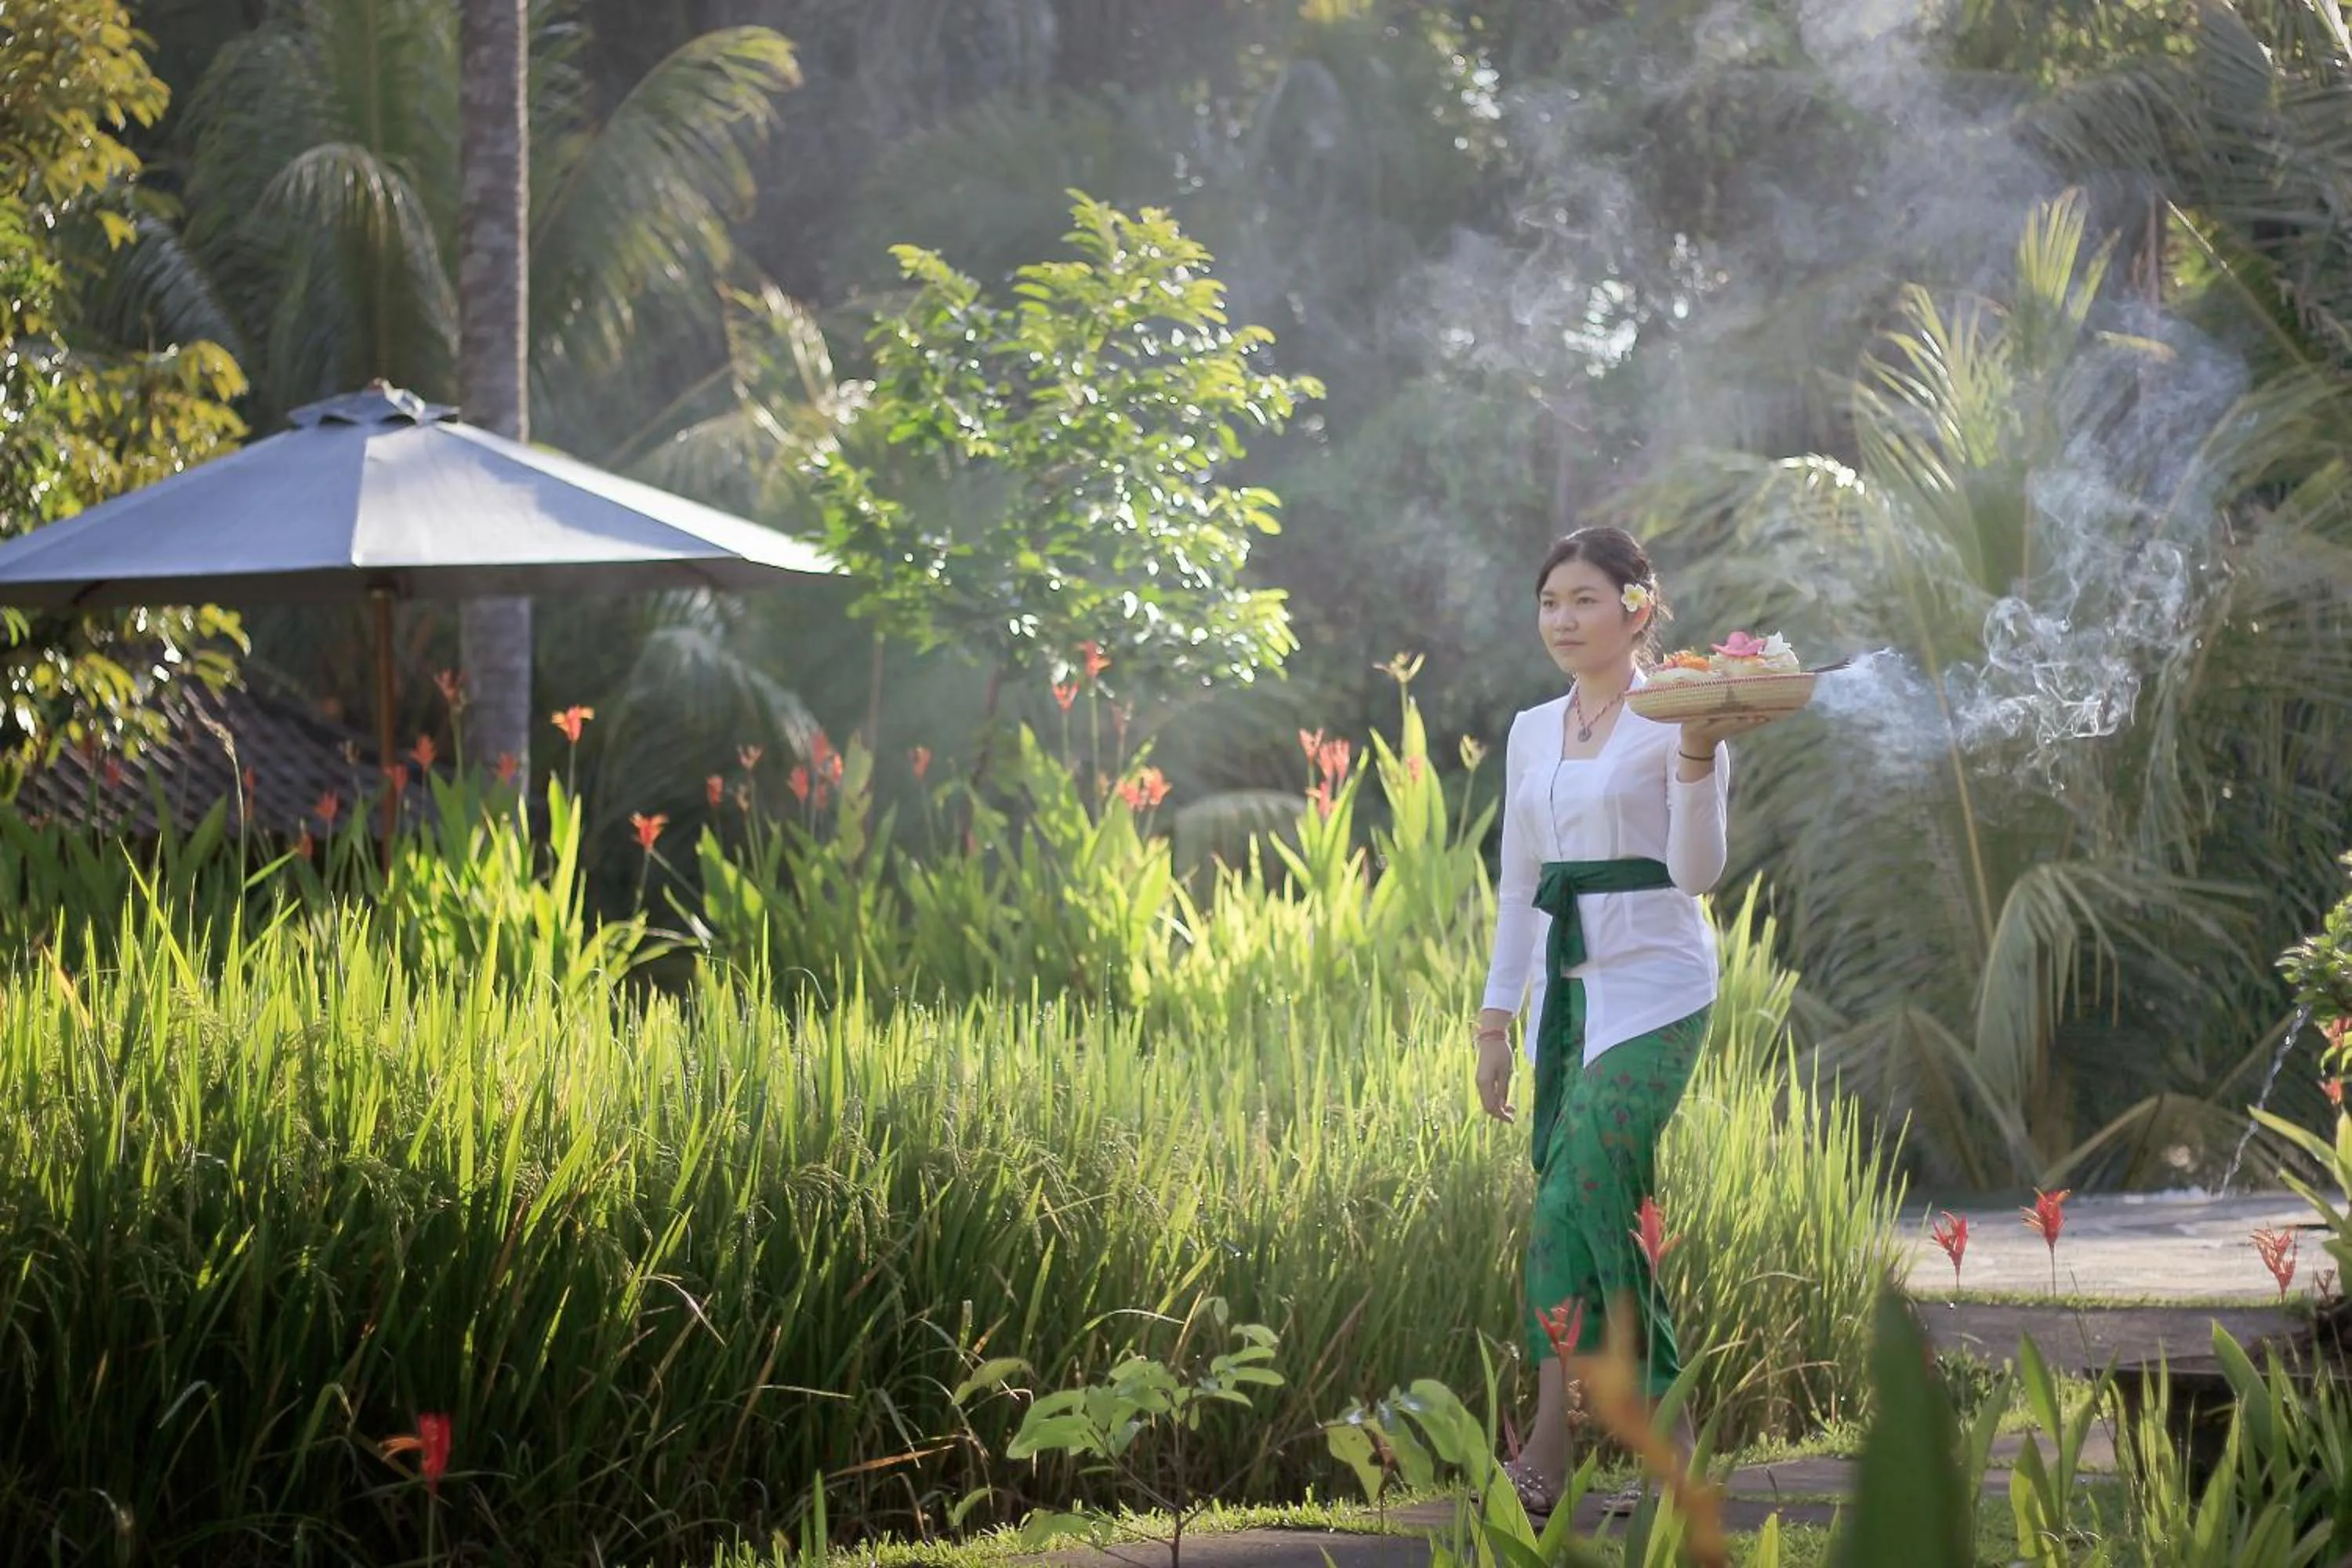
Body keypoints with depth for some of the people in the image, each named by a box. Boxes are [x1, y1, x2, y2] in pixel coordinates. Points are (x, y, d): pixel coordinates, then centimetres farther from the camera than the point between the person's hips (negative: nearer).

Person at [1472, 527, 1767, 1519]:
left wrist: (1698, 760, -26)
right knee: (1602, 1214, 3)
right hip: (1564, 984, 7)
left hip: (1653, 988, -7)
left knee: (1573, 1205, -17)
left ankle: (1549, 1457, -16)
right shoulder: (1532, 733, 14)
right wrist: (1496, 1019, 14)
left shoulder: (1678, 720, -5)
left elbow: (1696, 873, -12)